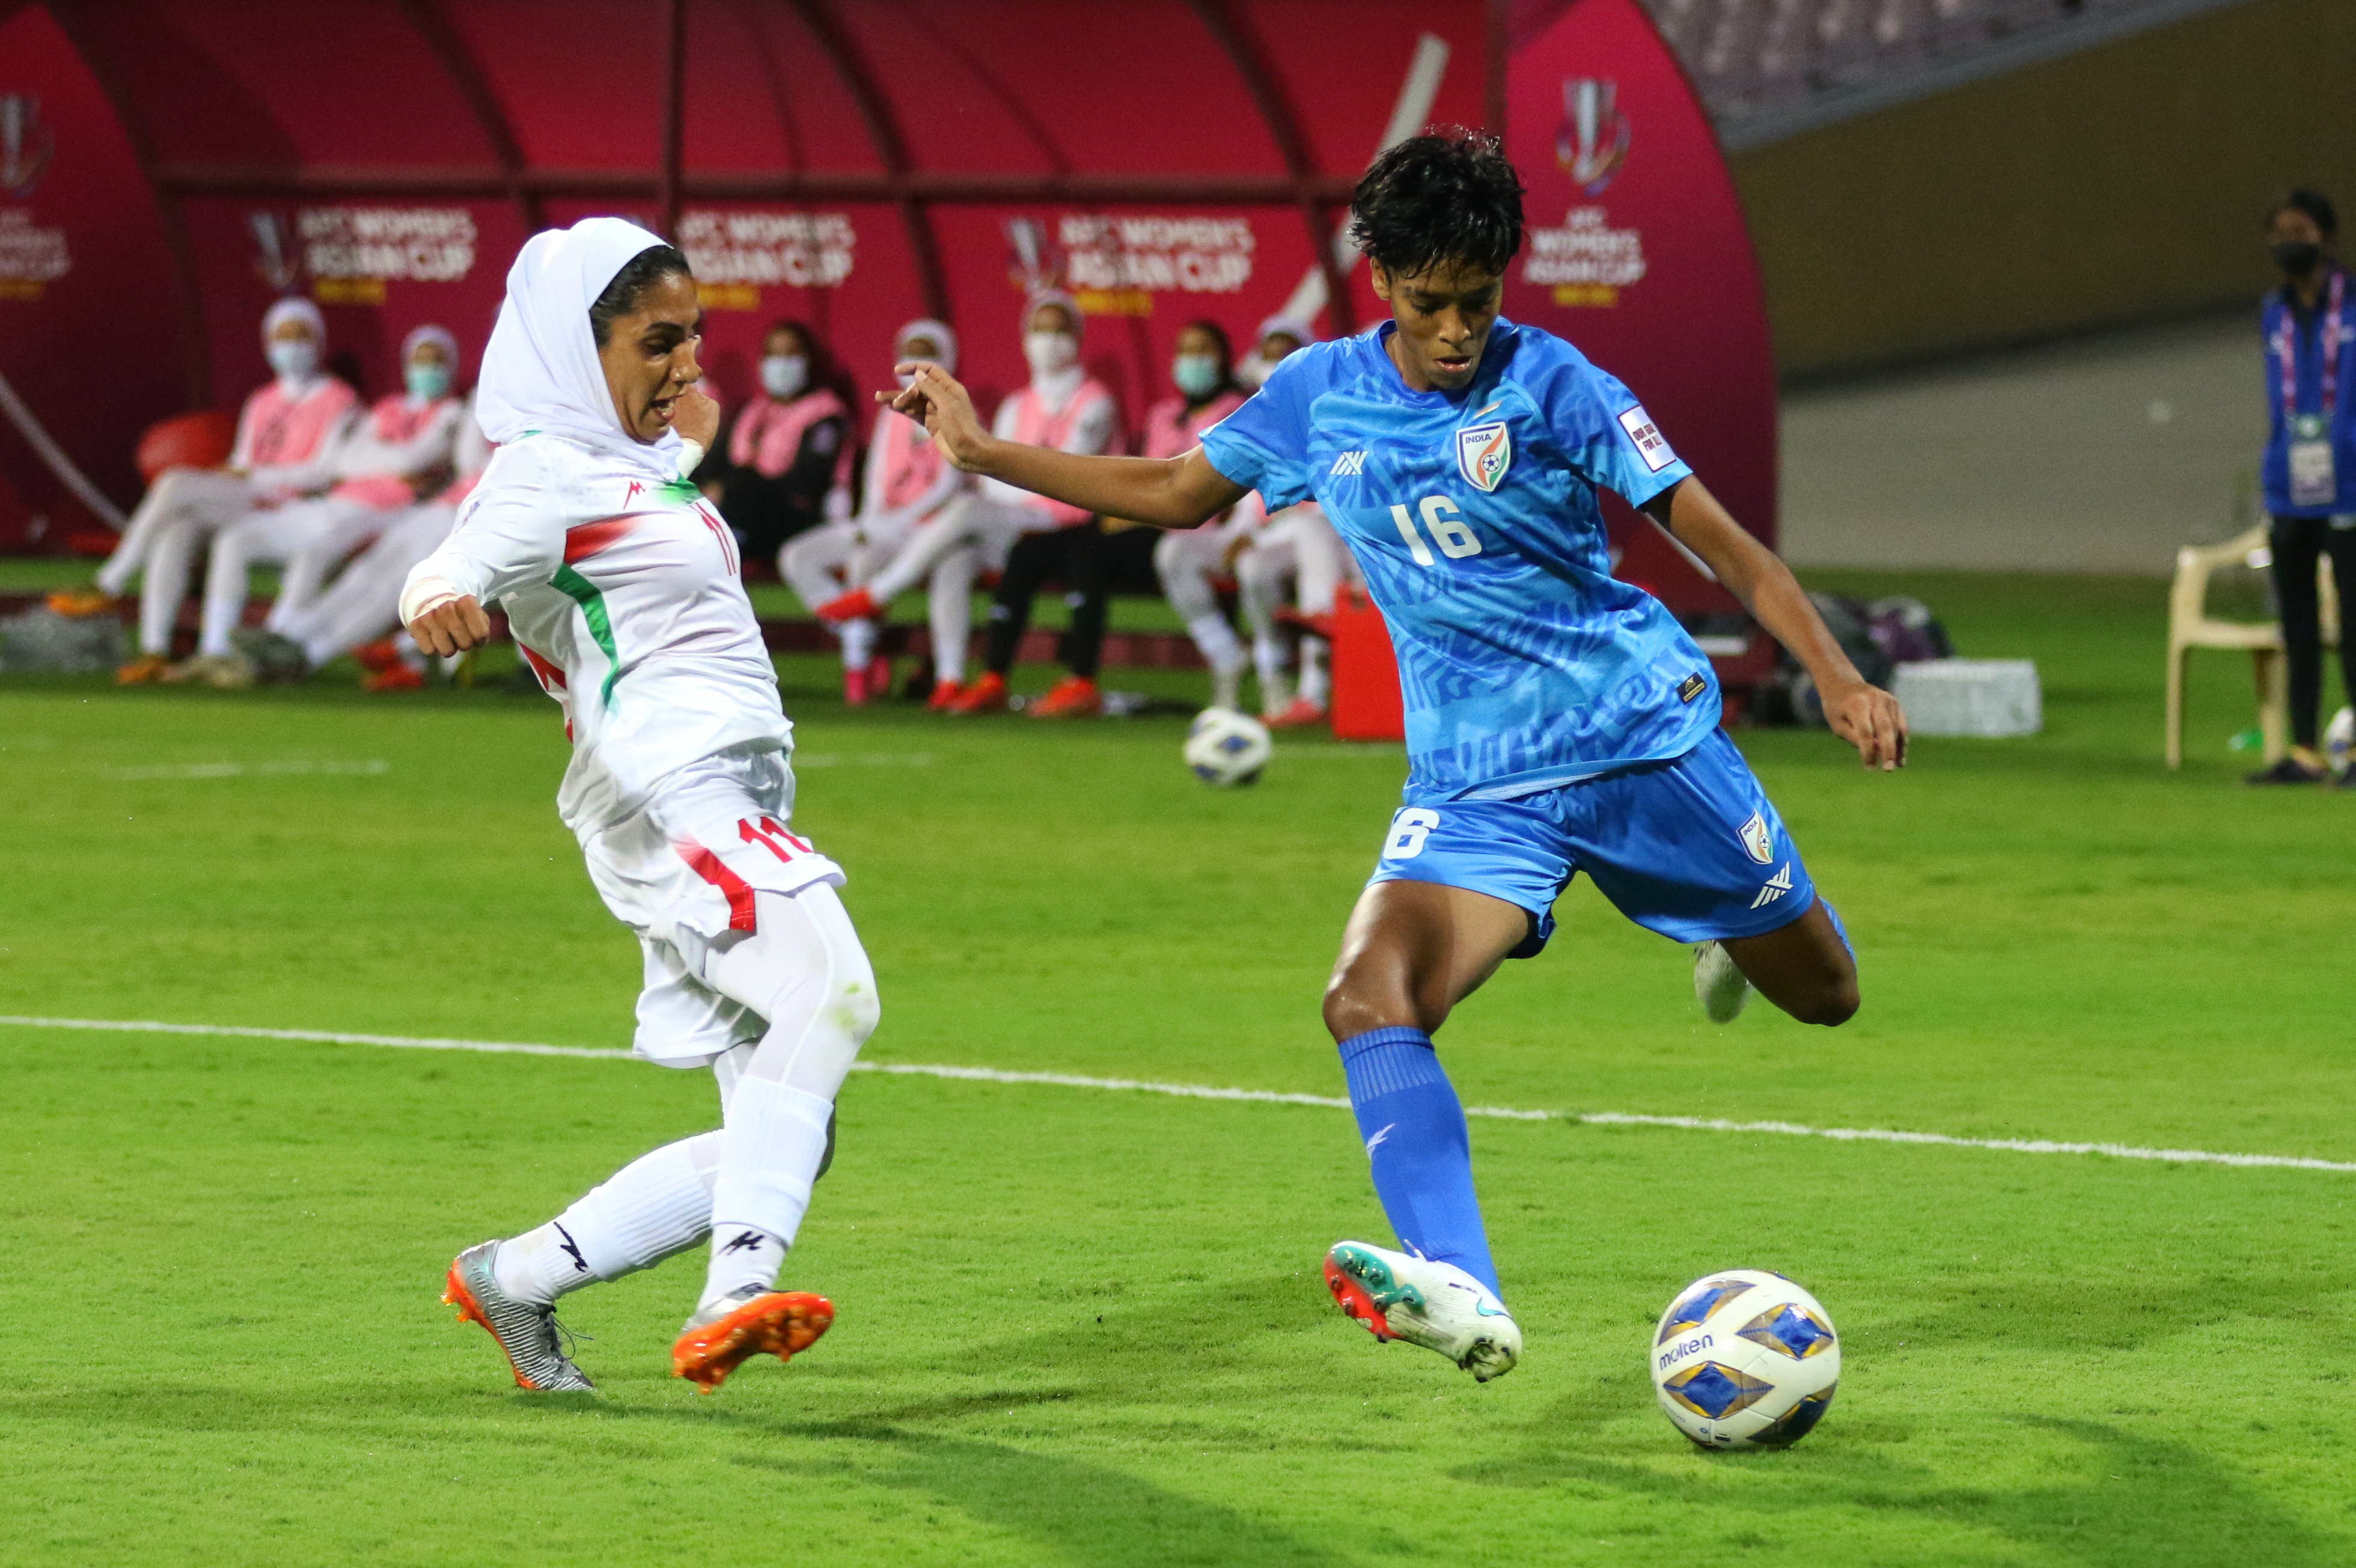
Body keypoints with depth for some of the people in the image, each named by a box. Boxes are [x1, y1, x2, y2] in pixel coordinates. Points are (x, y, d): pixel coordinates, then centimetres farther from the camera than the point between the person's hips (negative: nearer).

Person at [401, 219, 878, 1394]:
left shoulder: (630, 458, 22)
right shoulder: (545, 472, -7)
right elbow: (453, 570, -27)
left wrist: (684, 447, 62)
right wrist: (441, 604, -49)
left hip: (738, 806, 10)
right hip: (668, 790, -10)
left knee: (782, 1139, 6)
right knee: (828, 989, -34)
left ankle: (515, 1280, 14)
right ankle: (735, 1295, -48)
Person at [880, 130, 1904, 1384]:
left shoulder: (1549, 385, -11)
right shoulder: (1318, 396, 1)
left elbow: (1717, 539, -9)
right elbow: (1179, 492, 19)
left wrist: (1838, 678, -21)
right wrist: (985, 454, 19)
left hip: (1644, 734, -2)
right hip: (1474, 783, 2)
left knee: (1820, 996, 11)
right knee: (1370, 1000, -26)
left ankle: (1738, 931, 50)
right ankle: (1460, 1294, -38)